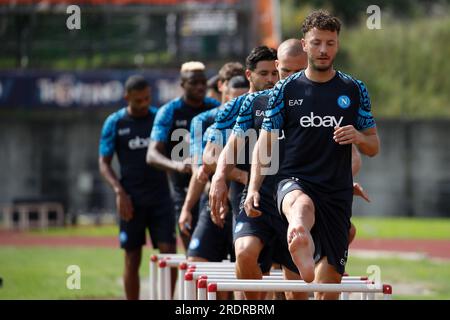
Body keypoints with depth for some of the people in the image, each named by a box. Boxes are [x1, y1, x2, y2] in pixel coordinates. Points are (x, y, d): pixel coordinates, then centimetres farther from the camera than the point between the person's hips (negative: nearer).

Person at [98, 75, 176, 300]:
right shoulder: (115, 123, 2)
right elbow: (104, 163, 3)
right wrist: (119, 191, -11)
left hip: (160, 196, 1)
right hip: (132, 200, -1)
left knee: (168, 252, -7)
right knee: (132, 260, 3)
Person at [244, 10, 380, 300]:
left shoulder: (354, 90, 10)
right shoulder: (286, 89, 6)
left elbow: (374, 147, 14)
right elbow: (265, 143, 6)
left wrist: (359, 137, -10)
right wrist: (254, 188, -7)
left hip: (338, 192, 3)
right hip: (294, 181, -3)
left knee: (331, 276, 1)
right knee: (303, 205, -41)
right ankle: (301, 250, -76)